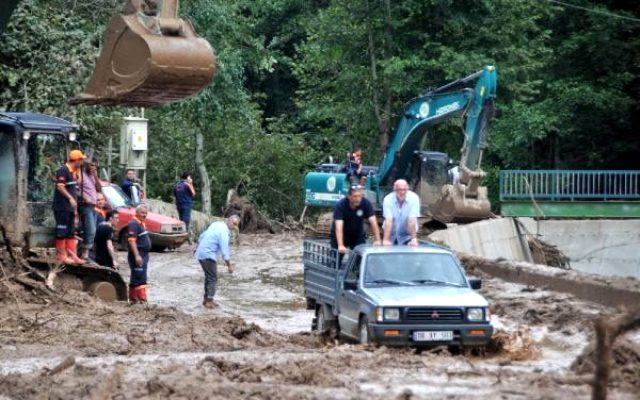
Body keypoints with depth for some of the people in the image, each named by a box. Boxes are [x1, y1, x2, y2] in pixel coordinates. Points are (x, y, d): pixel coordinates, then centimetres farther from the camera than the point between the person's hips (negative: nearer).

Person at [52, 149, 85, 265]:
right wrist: (70, 198, -27)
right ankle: (61, 256, -1)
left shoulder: (74, 173, 17)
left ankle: (72, 255, 12)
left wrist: (75, 209, 21)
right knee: (62, 232, -5)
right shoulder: (63, 170, -12)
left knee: (71, 233, 9)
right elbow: (60, 186, -21)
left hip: (70, 208, 9)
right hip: (62, 207, -9)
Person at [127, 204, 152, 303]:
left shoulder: (142, 224, 17)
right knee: (140, 279, -13)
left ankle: (133, 298, 19)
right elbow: (132, 240, -22)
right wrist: (137, 256, -27)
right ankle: (142, 299, -17)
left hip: (144, 255, 10)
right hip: (138, 255, -10)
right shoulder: (133, 224, -14)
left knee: (135, 279, 14)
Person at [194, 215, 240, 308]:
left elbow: (202, 236, 21)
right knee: (213, 278, -4)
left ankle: (206, 299, 22)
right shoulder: (224, 231, -17)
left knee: (209, 277, 17)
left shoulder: (217, 224, 11)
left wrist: (197, 249, 35)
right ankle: (209, 301, -4)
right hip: (208, 255, -9)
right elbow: (224, 250, -19)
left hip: (201, 253, 9)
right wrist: (229, 265, -13)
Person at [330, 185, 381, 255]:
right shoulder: (340, 205, -27)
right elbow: (339, 227, -36)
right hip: (340, 236, -2)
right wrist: (340, 246, -47)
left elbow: (373, 222, -21)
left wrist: (377, 240, -32)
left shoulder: (366, 203, -19)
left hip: (358, 236, 2)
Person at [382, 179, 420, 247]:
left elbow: (412, 221, -24)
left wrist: (414, 239, -28)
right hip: (392, 235, 1)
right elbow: (388, 221, -24)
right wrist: (386, 240, -31)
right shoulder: (388, 199, -17)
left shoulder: (413, 198, -18)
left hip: (407, 235, -1)